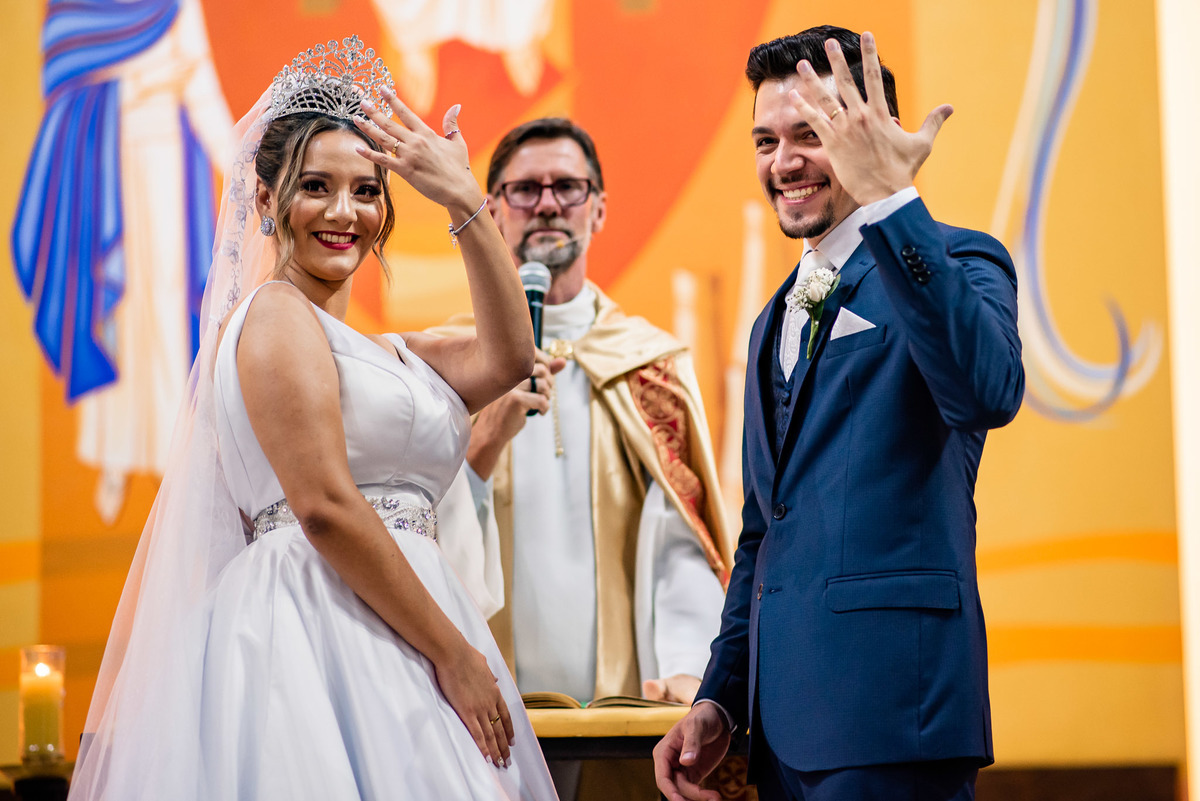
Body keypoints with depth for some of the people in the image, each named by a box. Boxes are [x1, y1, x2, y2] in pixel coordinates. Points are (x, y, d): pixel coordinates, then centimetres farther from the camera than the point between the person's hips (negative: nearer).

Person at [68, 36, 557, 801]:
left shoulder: (371, 350, 21)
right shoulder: (279, 315, -6)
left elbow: (508, 359, 11)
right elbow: (325, 507, -15)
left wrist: (466, 202, 6)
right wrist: (456, 655, -14)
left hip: (386, 646, 9)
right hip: (320, 642, -9)